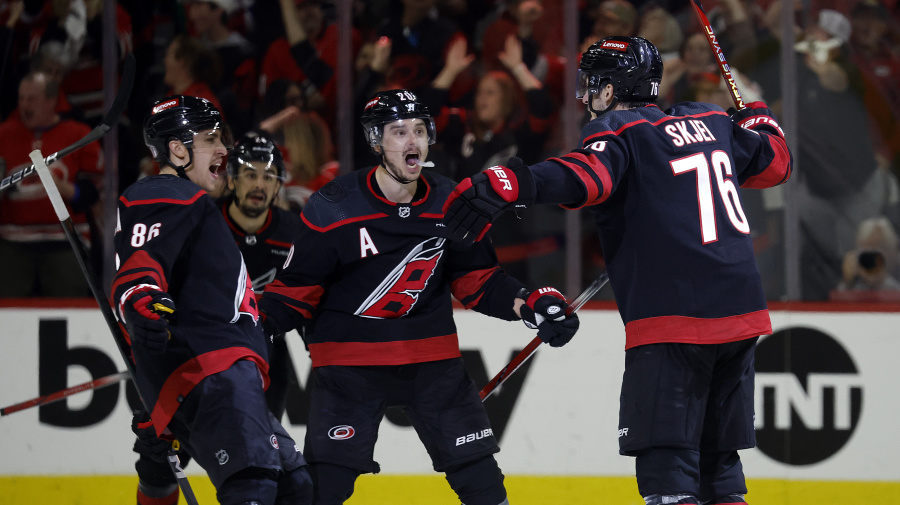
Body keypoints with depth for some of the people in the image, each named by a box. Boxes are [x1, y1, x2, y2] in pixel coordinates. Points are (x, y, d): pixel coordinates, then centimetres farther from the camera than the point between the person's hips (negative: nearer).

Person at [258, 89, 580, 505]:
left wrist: (529, 304, -5)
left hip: (431, 356, 4)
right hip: (348, 357, -3)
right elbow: (297, 290, -7)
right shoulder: (332, 209, -12)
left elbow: (476, 280, 10)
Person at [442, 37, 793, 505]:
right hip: (739, 312, 7)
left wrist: (503, 186, -37)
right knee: (718, 457, 16)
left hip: (673, 321, -7)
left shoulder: (617, 132, -4)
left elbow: (586, 176, -25)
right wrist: (757, 117, 48)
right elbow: (774, 161, 27)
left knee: (667, 465, -8)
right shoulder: (711, 122, 16)